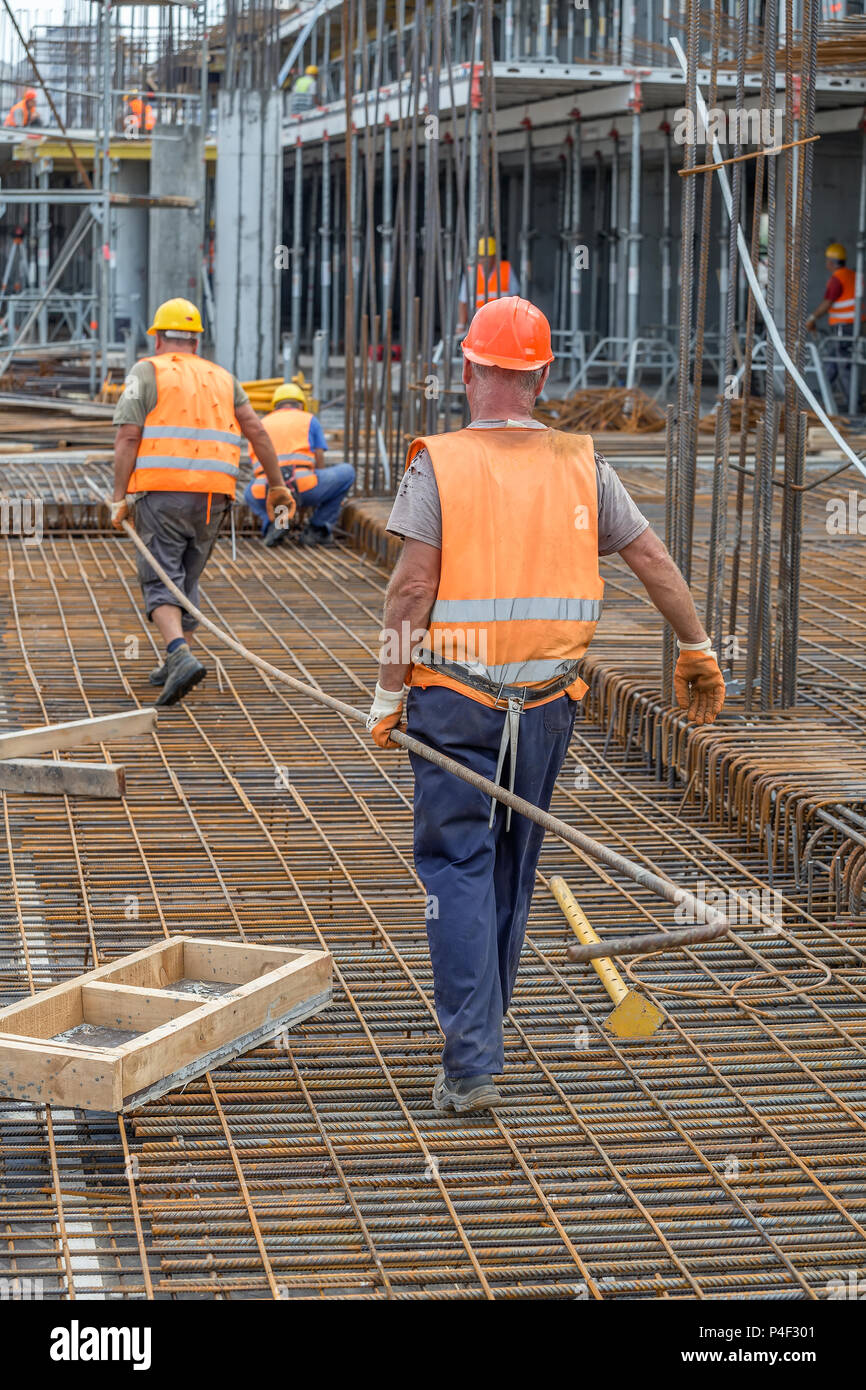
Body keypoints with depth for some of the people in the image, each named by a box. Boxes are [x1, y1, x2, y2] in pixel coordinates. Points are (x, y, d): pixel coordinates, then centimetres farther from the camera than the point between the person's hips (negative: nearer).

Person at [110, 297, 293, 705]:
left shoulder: (147, 373, 3)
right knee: (186, 579, 19)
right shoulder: (221, 378, 17)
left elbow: (128, 438, -6)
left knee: (160, 583, -4)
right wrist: (277, 486, 15)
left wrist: (118, 498, -4)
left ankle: (181, 657, -25)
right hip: (212, 497, 5)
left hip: (163, 494, -4)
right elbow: (256, 431, 9)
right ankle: (173, 667, 19)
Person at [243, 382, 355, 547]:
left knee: (250, 494, 40)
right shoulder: (309, 420, 19)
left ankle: (273, 523, 8)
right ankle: (318, 530, 15)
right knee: (346, 472, 22)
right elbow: (320, 465, 20)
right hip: (301, 487, -3)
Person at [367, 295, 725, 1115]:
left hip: (452, 701, -3)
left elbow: (411, 589, -14)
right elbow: (653, 560, 6)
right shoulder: (579, 465, 2)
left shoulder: (438, 464, -9)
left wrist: (387, 693, -6)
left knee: (458, 868, -2)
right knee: (511, 866, 18)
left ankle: (471, 1063, -11)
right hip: (545, 702, 4)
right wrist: (697, 651, 19)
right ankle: (478, 1028, 33)